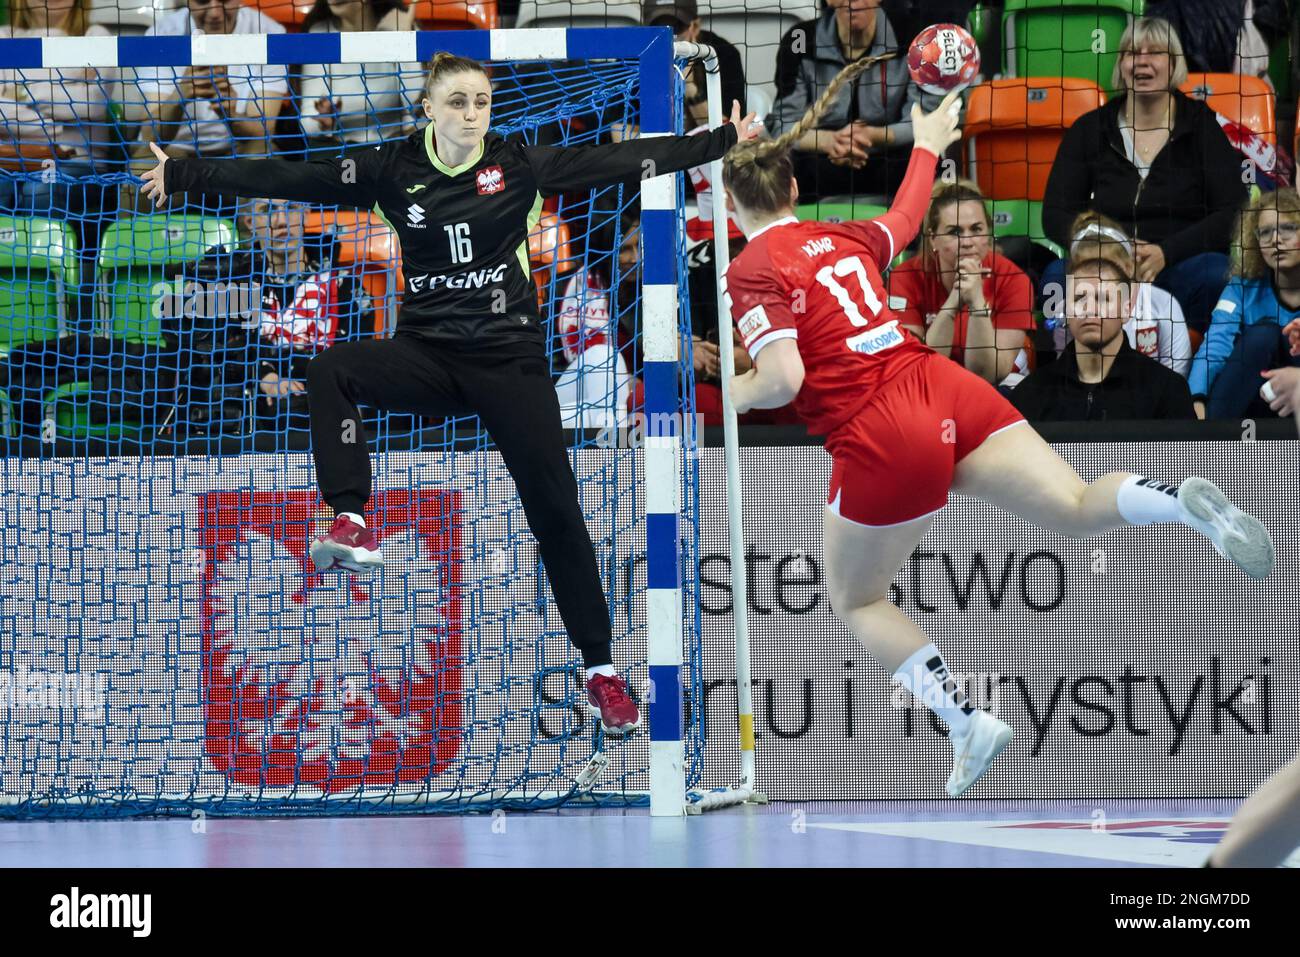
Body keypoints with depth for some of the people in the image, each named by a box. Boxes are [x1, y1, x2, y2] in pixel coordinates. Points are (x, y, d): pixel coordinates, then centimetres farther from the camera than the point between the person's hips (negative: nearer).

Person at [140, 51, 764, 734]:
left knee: (555, 509, -2)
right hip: (427, 355, 1)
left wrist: (725, 140, -2)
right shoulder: (393, 170, -2)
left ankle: (599, 670, 11)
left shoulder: (520, 165, -3)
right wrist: (183, 175, -7)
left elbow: (624, 160, -1)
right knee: (331, 369, -29)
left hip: (509, 358, -1)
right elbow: (287, 179, -4)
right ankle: (352, 527, -30)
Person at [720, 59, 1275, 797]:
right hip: (950, 391, 6)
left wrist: (735, 396, 6)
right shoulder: (842, 237, 16)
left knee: (857, 602, 15)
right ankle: (1181, 501, -31)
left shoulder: (752, 273, -4)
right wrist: (927, 146, 57)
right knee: (1078, 511, 0)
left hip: (882, 438, -6)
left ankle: (969, 722, 1)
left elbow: (783, 379, -16)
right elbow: (904, 219, 39)